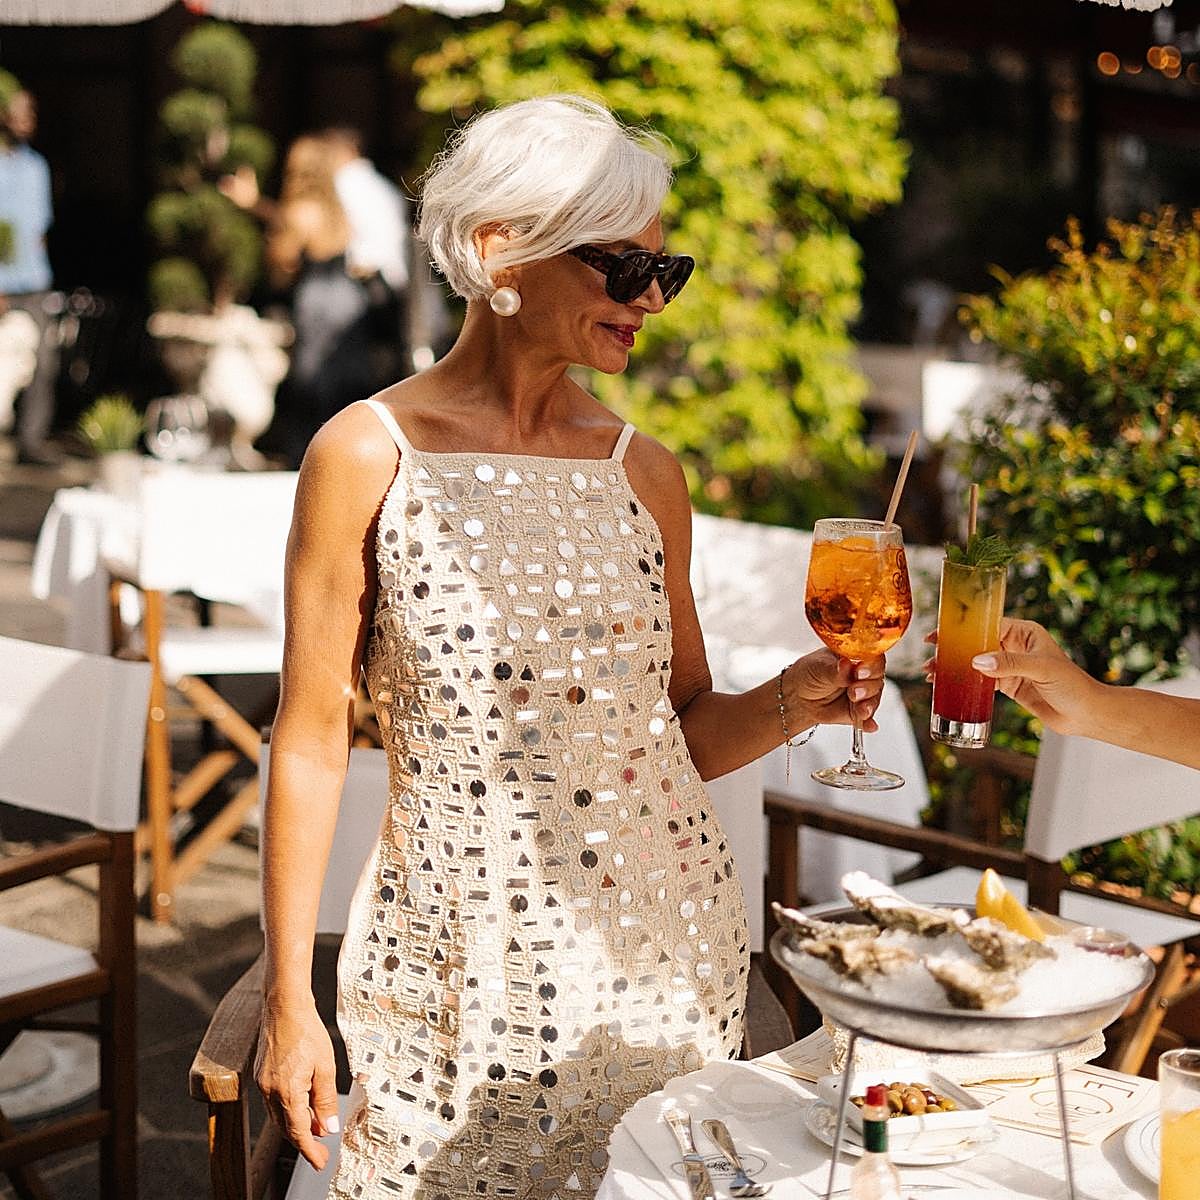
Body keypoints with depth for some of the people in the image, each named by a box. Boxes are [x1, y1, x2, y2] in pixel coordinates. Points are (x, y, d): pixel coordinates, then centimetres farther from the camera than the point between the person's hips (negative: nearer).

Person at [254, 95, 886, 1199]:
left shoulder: (646, 474, 5)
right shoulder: (368, 456, -6)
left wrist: (791, 702, -8)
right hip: (460, 970, -3)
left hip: (665, 948, 3)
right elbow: (313, 736, -5)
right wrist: (288, 1001, -6)